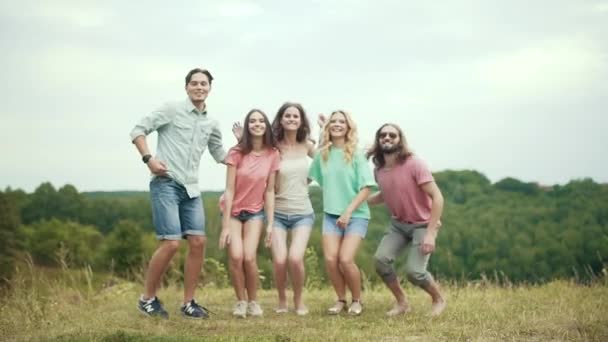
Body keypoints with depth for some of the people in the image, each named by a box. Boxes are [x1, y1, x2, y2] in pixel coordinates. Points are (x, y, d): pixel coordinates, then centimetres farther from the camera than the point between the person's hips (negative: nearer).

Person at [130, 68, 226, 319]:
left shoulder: (211, 124, 15)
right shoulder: (172, 109, -2)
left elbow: (220, 155, 26)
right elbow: (138, 130, -3)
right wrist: (148, 159, -15)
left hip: (191, 188, 6)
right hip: (166, 183, -6)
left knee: (198, 242, -1)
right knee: (171, 243, -14)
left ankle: (188, 303, 9)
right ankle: (147, 299, 2)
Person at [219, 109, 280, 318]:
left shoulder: (272, 154, -8)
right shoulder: (237, 153, -16)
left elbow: (269, 191, -4)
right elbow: (229, 190, -15)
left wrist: (270, 223, -7)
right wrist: (225, 225, -17)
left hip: (255, 212, 1)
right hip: (233, 211, -1)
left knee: (250, 257, -16)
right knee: (236, 256, -18)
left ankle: (253, 301, 5)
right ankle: (241, 301, 2)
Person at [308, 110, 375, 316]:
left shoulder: (356, 155, -4)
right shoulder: (322, 155, 6)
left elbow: (366, 188, -8)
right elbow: (307, 179, 15)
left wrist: (348, 212, -15)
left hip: (356, 215, -3)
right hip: (331, 214, 3)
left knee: (345, 260, -16)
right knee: (330, 259, -12)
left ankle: (357, 301, 8)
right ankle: (341, 300, 10)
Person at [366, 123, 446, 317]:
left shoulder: (414, 164, -22)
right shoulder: (379, 170, -3)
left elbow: (437, 197, -23)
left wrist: (431, 233, -27)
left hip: (422, 225, -5)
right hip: (398, 224, 5)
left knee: (414, 271, -18)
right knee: (381, 259, -16)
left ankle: (438, 300, 13)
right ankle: (401, 303, 4)